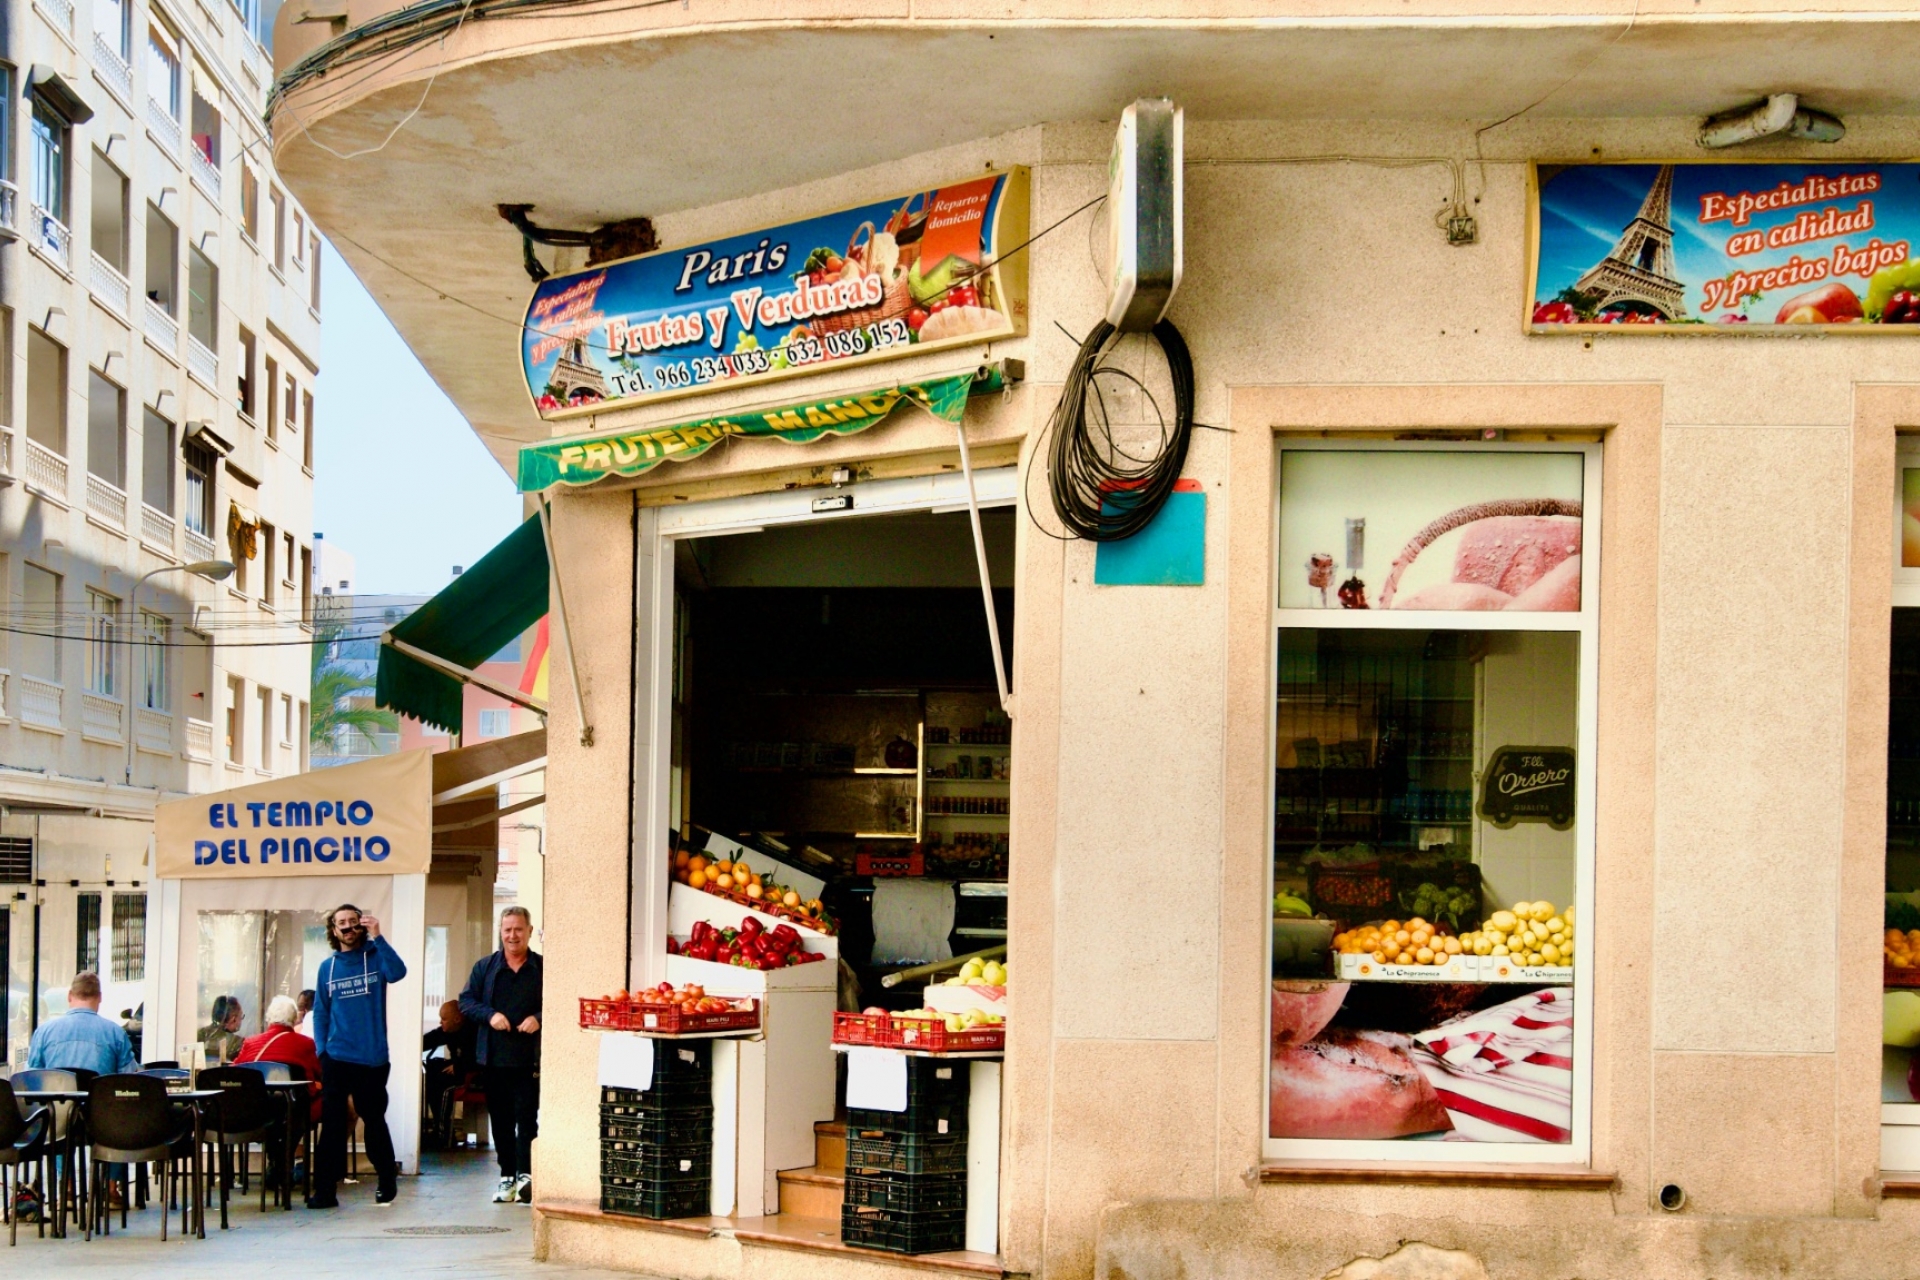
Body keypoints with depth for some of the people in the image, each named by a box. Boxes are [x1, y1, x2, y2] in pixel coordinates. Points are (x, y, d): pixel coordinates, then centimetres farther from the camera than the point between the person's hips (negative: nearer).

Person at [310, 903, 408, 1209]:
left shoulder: (375, 957, 1)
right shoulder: (327, 967, 9)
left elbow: (397, 972, -20)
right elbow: (320, 1012, 10)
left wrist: (377, 937, -24)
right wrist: (321, 1048, -2)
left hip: (371, 1058, -2)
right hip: (336, 1058, 2)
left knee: (374, 1120, 9)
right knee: (332, 1123, -1)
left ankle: (388, 1181, 25)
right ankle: (325, 1189, 1)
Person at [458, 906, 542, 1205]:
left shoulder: (543, 968, 2)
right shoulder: (485, 967, 10)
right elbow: (466, 1001, 7)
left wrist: (538, 1019, -16)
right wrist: (489, 1015, -11)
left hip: (529, 1059, -3)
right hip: (493, 1057, 3)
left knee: (527, 1118, -9)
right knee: (501, 1120, 9)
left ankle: (525, 1174, -12)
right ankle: (507, 1176, 16)